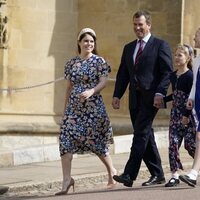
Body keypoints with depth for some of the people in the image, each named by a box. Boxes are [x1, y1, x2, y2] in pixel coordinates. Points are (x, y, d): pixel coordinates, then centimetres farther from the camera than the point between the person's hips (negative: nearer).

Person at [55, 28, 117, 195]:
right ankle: (67, 179, -11)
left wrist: (91, 91, -28)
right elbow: (69, 87, 16)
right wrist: (66, 107, 16)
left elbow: (103, 82, -10)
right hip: (74, 106, 4)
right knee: (66, 139, -10)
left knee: (95, 140, 4)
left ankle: (112, 171, 28)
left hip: (93, 106, -4)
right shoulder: (72, 63, 11)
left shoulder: (99, 61, -1)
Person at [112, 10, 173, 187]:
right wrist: (117, 95, 5)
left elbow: (167, 72, -7)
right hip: (135, 99, 7)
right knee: (146, 136, 9)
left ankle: (129, 175, -19)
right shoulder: (128, 48, 18)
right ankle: (157, 174, 17)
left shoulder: (160, 45, -1)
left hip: (151, 98, -7)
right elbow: (123, 74, 17)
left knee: (140, 134, -14)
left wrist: (160, 93, -18)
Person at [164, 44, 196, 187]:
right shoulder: (173, 76, 11)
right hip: (176, 114, 7)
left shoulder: (190, 76, -11)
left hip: (188, 115, -7)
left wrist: (186, 115, -19)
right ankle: (175, 175, -1)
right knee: (173, 143, -2)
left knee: (190, 144, -5)